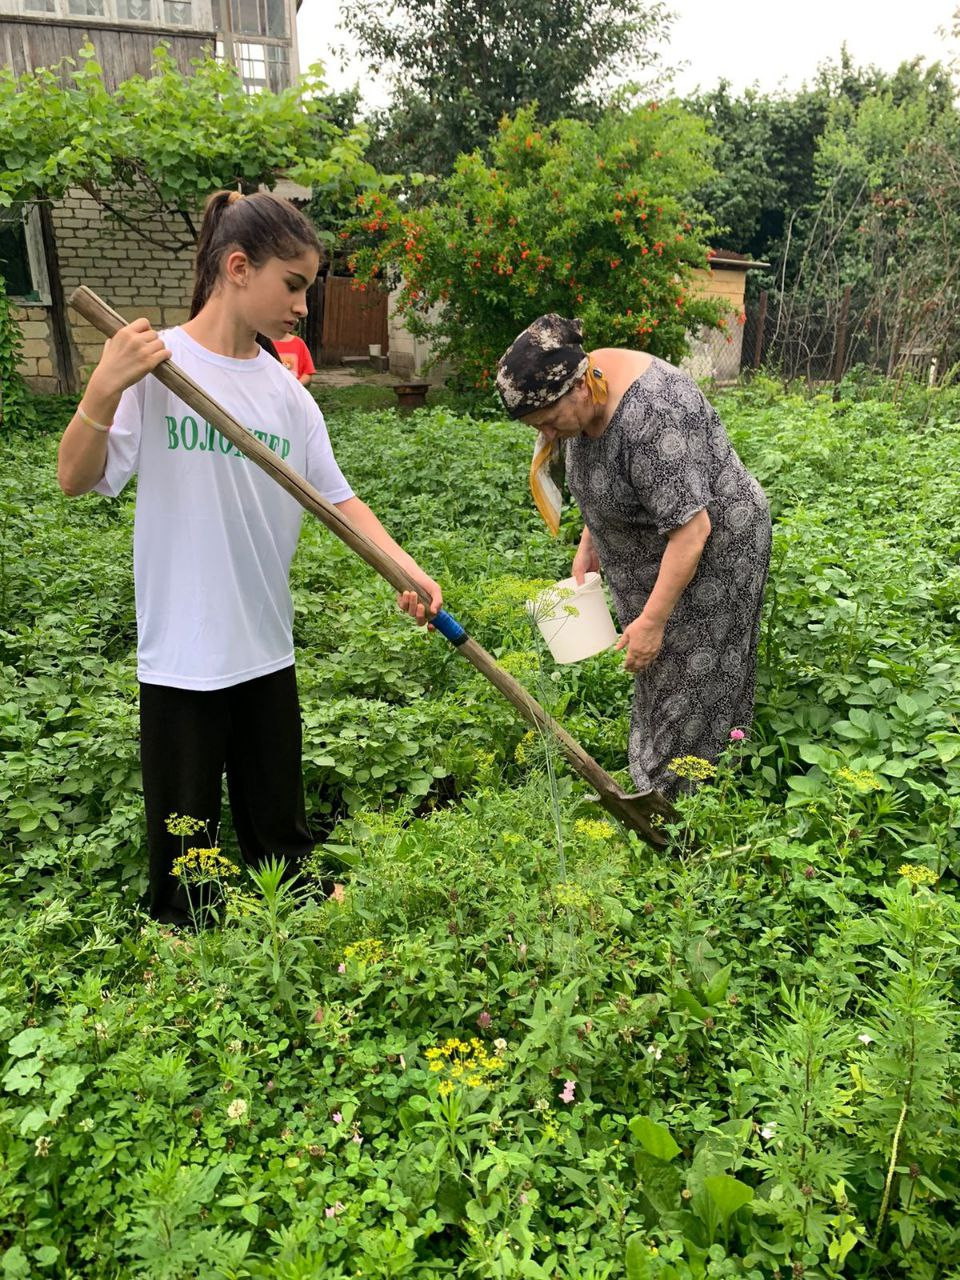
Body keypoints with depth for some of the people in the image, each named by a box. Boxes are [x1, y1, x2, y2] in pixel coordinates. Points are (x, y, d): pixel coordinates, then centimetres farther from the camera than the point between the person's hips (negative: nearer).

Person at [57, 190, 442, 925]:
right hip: (182, 650, -4)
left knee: (281, 828, 19)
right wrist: (104, 390, -24)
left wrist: (408, 570, -6)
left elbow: (336, 494, 4)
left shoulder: (285, 388, 4)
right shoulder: (155, 365, -9)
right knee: (185, 832, 12)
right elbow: (75, 479, -9)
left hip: (267, 645, 4)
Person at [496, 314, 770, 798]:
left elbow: (691, 530, -31)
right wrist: (589, 544, 6)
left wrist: (651, 621, -27)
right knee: (656, 669, 14)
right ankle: (652, 786, 25)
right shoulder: (585, 384, -4)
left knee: (692, 677, -2)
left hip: (707, 552, -9)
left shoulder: (650, 419, -33)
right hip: (649, 551, 9)